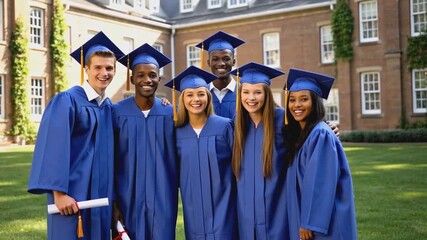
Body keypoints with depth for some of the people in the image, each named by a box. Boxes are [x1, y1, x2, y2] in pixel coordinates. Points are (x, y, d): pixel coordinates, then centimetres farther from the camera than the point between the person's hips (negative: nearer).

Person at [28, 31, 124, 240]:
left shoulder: (109, 107, 10)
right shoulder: (67, 101, -9)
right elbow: (55, 148, -16)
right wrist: (59, 192, -20)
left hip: (100, 193, 6)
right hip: (70, 192, -6)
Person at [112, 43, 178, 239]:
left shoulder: (171, 114, 0)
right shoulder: (117, 113, -3)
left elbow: (178, 159, 6)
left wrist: (176, 196, 4)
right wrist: (112, 201, -5)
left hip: (163, 200, 1)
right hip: (128, 199, -1)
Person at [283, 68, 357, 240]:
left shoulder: (320, 135, -16)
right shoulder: (297, 134, 9)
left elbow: (322, 184, -20)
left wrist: (310, 223, -19)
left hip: (323, 222, -8)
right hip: (305, 217, 8)